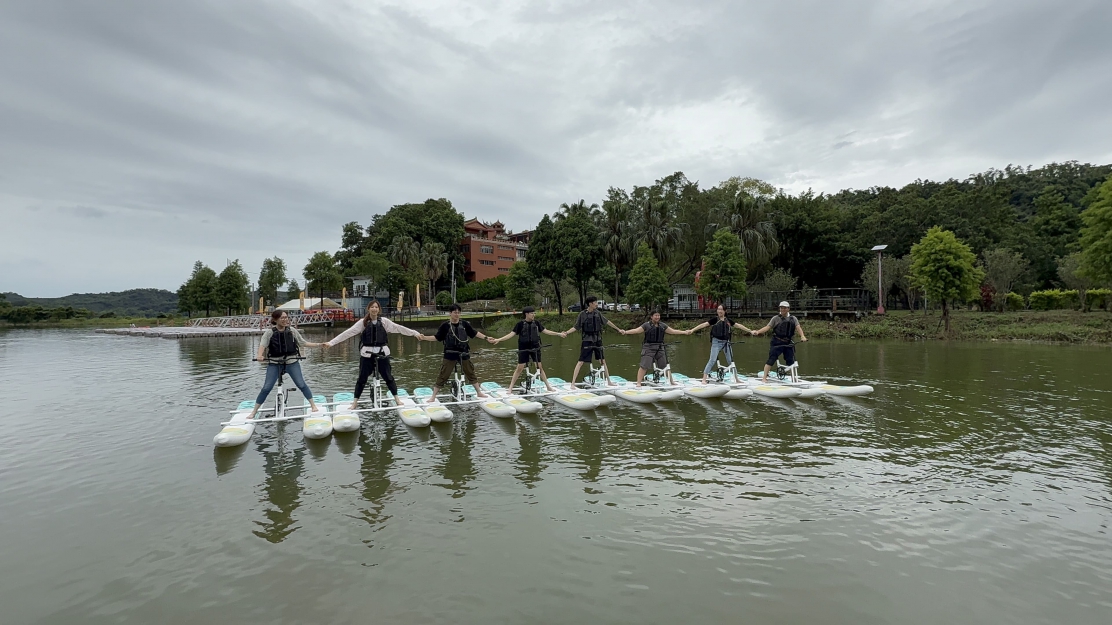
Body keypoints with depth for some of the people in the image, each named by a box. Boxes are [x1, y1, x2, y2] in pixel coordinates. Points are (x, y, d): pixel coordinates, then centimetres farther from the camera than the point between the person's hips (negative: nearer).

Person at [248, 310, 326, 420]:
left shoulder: (292, 330, -2)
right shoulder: (269, 332, -7)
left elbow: (303, 343, 5)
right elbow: (263, 344, -18)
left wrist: (318, 345, -2)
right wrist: (260, 355, -37)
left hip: (292, 362, 1)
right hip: (274, 363, -1)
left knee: (301, 384, -1)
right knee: (266, 388, 0)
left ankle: (313, 405, 12)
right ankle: (254, 412, 13)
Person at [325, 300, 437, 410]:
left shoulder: (384, 321, -1)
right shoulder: (363, 322, -5)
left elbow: (399, 328, -3)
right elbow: (348, 332, -8)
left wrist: (416, 333, -7)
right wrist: (331, 343, -12)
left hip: (382, 353, 1)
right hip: (367, 354, -1)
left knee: (388, 377, 9)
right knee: (362, 379, 6)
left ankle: (396, 399, 23)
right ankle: (355, 402, 21)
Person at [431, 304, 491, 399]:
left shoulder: (464, 324, -1)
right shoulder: (445, 325, -7)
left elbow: (475, 333, 8)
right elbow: (437, 338, -2)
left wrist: (485, 337, 5)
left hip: (463, 353, 3)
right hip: (450, 354, -3)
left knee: (470, 373, 15)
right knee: (443, 375, -1)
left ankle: (479, 392, 30)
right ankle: (433, 396, 9)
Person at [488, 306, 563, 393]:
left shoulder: (536, 323, 0)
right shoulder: (521, 324, -10)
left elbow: (545, 331, 5)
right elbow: (512, 334, -11)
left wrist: (558, 334, 3)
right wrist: (498, 339, -19)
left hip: (535, 348, 2)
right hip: (523, 349, -2)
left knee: (539, 367, 7)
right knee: (519, 368, -1)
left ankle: (548, 386, 16)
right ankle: (510, 388, 8)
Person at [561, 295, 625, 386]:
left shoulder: (597, 313, 3)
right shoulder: (582, 314, -9)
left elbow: (607, 321, 13)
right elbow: (576, 327, -6)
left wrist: (618, 329, 18)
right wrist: (566, 332, -20)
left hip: (597, 341, 4)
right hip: (587, 341, -4)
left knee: (603, 361, 12)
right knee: (580, 362, -7)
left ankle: (609, 381, 24)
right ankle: (573, 383, -3)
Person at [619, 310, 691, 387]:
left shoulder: (663, 325, 10)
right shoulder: (646, 325, -2)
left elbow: (673, 331, 14)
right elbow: (636, 330, -9)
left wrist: (685, 332, 12)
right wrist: (625, 332, -21)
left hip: (660, 348, 4)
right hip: (648, 348, -4)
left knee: (665, 366, 10)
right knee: (644, 366, -10)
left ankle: (671, 382, 24)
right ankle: (638, 383, -6)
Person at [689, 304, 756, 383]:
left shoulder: (728, 320, 8)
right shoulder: (715, 319, -2)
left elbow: (738, 325, 14)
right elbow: (704, 324, -9)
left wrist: (750, 331, 18)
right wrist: (692, 330, -17)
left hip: (726, 342, 4)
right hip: (716, 342, -4)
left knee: (731, 361, 10)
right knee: (712, 360, -11)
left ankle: (736, 379, 21)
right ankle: (704, 379, -10)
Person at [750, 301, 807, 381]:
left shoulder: (793, 319, 8)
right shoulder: (776, 318, -1)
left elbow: (798, 328, -4)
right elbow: (768, 327, -7)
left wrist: (802, 336, -24)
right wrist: (757, 332, -23)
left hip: (788, 343, 3)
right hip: (777, 343, -3)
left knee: (791, 361, 10)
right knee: (771, 360, -9)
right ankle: (764, 377, -8)